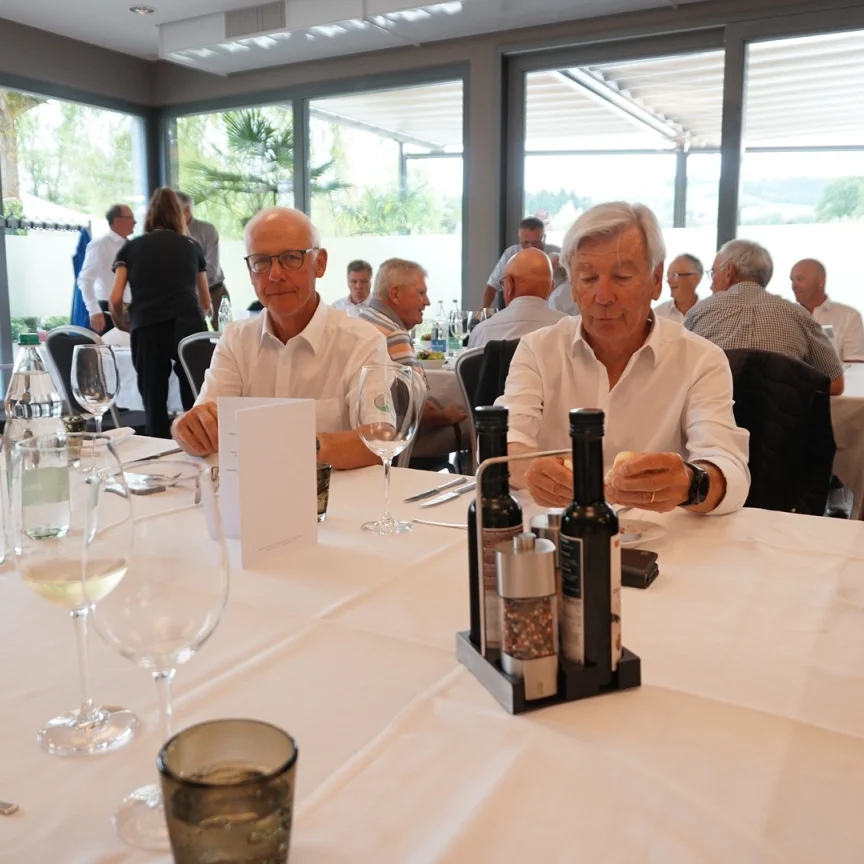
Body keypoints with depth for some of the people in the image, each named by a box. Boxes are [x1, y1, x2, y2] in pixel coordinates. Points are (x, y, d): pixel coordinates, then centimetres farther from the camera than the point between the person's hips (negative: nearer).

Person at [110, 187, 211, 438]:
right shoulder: (192, 246, 25)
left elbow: (116, 299, 11)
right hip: (190, 326, 0)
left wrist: (124, 326, 31)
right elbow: (206, 303, 35)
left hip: (147, 329, 0)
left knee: (155, 406, 6)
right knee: (196, 405, 1)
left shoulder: (131, 247, 22)